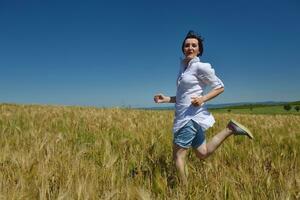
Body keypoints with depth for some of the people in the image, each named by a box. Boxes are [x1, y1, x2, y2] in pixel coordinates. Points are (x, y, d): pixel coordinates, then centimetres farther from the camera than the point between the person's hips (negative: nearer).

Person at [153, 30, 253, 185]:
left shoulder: (200, 67, -8)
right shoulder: (184, 68, 16)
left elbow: (220, 87, -4)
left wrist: (203, 99, -19)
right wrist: (166, 99, 7)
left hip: (191, 117, -9)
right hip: (185, 117, 9)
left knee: (178, 155, -3)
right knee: (203, 154, 19)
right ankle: (230, 129, 20)